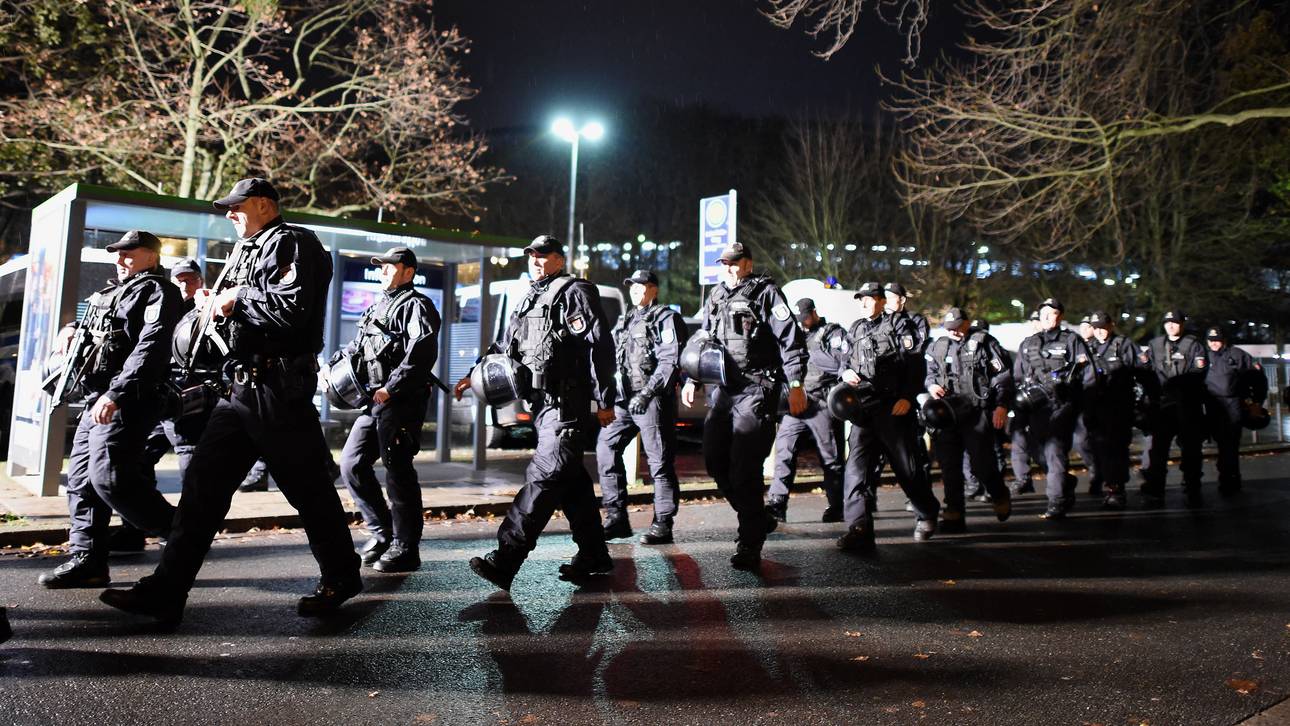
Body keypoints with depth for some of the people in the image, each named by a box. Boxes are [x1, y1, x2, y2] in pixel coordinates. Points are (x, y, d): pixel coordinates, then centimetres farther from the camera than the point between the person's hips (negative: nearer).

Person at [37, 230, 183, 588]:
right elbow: (91, 325, 42)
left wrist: (116, 394, -27)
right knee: (81, 479, 9)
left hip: (127, 402, -10)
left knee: (109, 477, -19)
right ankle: (87, 560, 15)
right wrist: (72, 329, 17)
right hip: (97, 402, 10)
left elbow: (151, 346, -19)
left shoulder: (156, 290, -5)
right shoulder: (111, 293, 24)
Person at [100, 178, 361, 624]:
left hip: (279, 391, -9)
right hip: (241, 390, 9)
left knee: (308, 488, 0)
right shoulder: (246, 252, 24)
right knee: (202, 484, 5)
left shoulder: (293, 243, -5)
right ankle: (166, 591, 9)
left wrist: (236, 299, -10)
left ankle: (341, 578, 16)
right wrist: (217, 308, 8)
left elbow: (292, 306, -21)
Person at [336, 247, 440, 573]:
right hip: (374, 402, 9)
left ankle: (405, 549, 4)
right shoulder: (378, 307, 22)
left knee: (398, 472, -5)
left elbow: (422, 353, -19)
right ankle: (382, 532, 19)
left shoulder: (416, 306, -5)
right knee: (352, 464, 8)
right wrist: (334, 363, 13)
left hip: (401, 403, -9)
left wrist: (390, 388, -22)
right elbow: (356, 347, 31)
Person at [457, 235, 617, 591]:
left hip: (566, 404, -9)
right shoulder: (529, 301, 23)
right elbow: (505, 347, 29)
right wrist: (475, 375, 15)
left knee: (544, 477, -12)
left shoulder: (575, 292, -3)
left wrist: (605, 400, -16)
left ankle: (505, 560, -17)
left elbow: (600, 345, -11)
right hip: (543, 402, 9)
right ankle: (594, 556, 21)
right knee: (571, 480, 12)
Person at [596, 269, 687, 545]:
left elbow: (670, 362, -12)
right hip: (625, 399, 8)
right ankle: (616, 518, 7)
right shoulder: (626, 322, 22)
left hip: (653, 400, -8)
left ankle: (662, 526, 2)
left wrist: (646, 394, -19)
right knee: (606, 447, 1)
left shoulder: (665, 318, -1)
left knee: (659, 462, -5)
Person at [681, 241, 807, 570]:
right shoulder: (715, 297, 18)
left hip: (757, 390, -7)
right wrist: (692, 380, 23)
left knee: (744, 469, -11)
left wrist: (795, 385, -16)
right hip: (724, 389, 8)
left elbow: (791, 338, -9)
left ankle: (750, 546, -3)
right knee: (715, 460, 8)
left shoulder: (766, 292, -3)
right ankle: (756, 517, 29)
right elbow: (704, 342, 28)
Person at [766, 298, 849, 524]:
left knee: (831, 457, 2)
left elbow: (842, 361, -11)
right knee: (783, 450, -6)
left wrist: (809, 353, -12)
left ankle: (836, 507, 13)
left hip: (823, 405, -5)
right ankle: (776, 505, -7)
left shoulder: (833, 333, 5)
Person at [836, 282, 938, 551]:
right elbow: (846, 360, 27)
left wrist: (907, 397, -14)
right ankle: (859, 529, -12)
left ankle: (927, 515, 28)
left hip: (895, 407, -4)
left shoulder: (898, 325, 3)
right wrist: (846, 372, 3)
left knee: (908, 465, 5)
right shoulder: (855, 331, 18)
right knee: (857, 466, -9)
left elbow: (916, 364, -4)